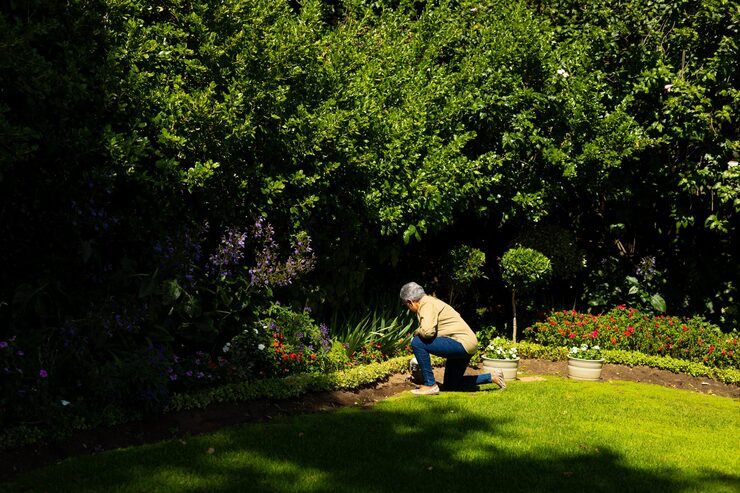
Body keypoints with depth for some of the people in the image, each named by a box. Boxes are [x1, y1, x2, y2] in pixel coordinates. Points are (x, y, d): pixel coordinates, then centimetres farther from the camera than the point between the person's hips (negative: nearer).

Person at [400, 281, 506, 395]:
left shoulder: (426, 304, -14)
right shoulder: (430, 301, 17)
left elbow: (428, 332, -31)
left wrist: (416, 332, -8)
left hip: (462, 343, -11)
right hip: (466, 344, 11)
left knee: (417, 342, -18)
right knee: (450, 385, 21)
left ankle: (430, 385, -11)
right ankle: (491, 377, 25)